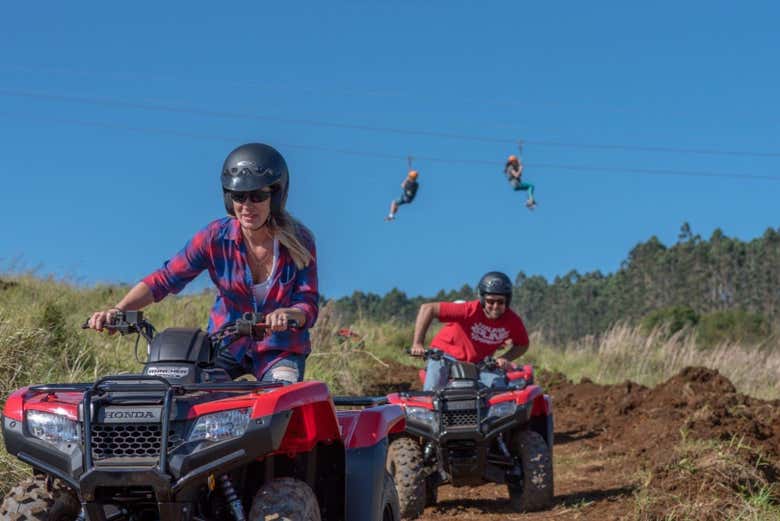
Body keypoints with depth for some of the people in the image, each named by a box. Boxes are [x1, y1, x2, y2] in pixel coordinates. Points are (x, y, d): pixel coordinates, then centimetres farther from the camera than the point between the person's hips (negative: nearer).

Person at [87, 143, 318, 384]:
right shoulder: (216, 236, -10)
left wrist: (287, 314, -39)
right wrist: (118, 309, -27)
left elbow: (309, 304, -14)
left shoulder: (299, 241, -12)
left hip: (281, 349, -1)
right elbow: (164, 279, -11)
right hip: (225, 344, 1)